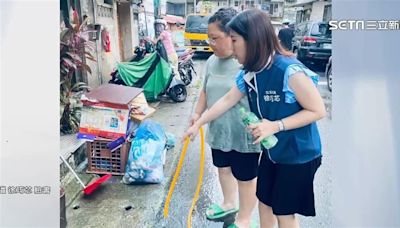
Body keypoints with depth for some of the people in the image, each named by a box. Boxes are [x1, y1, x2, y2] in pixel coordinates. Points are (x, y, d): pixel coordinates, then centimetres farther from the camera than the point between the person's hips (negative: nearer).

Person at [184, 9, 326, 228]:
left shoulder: (290, 71, -30)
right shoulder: (248, 74, -6)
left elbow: (318, 110, -23)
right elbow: (227, 100, 6)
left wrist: (275, 126, -30)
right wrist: (198, 124, 10)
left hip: (298, 155, -6)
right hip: (271, 151, 7)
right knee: (264, 203, 21)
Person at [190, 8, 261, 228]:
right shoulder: (212, 61, 3)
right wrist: (198, 113, 7)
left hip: (244, 135, -7)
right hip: (218, 131, 8)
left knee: (245, 177, 11)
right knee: (223, 168, 24)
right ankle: (228, 204, 49)